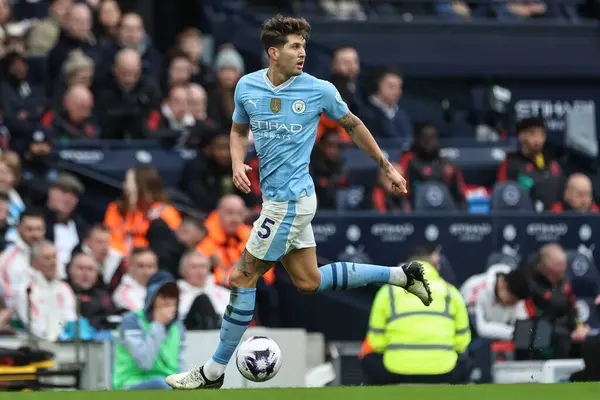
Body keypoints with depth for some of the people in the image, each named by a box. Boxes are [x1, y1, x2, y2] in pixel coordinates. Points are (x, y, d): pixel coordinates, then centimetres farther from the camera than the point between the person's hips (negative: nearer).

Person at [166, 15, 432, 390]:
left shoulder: (319, 90, -9)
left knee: (243, 277, -4)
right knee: (309, 281, 13)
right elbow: (239, 131, 19)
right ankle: (400, 275, 24)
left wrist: (386, 166, 13)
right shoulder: (247, 87, 3)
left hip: (290, 200, -7)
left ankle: (214, 372, 5)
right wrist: (238, 163, -2)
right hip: (279, 199, 7)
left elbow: (353, 125, 7)